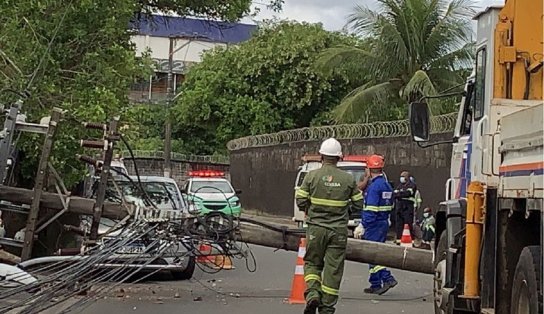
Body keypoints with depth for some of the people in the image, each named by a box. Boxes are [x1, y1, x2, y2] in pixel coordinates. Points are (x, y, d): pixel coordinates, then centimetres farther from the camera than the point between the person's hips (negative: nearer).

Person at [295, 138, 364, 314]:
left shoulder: (312, 176, -5)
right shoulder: (348, 179, -1)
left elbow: (300, 202, -4)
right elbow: (359, 204, 4)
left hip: (316, 228, 0)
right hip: (339, 231, 0)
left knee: (312, 262, 16)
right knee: (333, 268, 6)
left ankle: (312, 293, -6)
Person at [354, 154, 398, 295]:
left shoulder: (374, 186, -16)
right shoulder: (387, 185, 13)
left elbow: (370, 210, -20)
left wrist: (362, 226, -18)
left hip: (374, 224, -9)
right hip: (384, 222, 9)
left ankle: (376, 285, -1)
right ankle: (387, 278, 8)